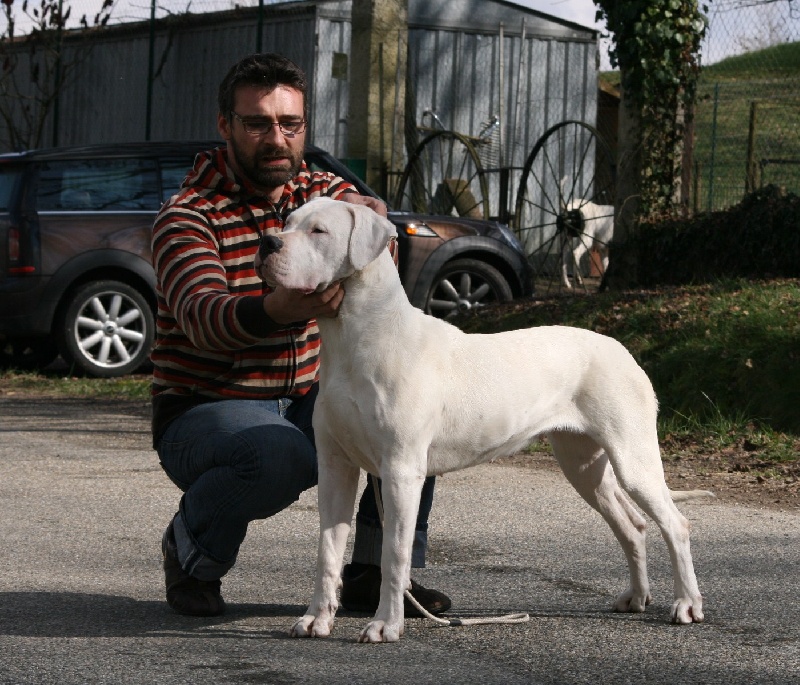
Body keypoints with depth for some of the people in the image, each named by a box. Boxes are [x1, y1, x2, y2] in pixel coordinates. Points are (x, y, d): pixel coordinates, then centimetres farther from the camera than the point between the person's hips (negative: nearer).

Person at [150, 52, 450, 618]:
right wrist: (277, 309, -52)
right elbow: (202, 318, -31)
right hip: (205, 412, -6)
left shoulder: (324, 193, 7)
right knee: (278, 456, -37)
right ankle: (191, 553, -6)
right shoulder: (187, 216, -13)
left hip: (305, 403, 6)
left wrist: (362, 212, -33)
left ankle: (376, 570, -1)